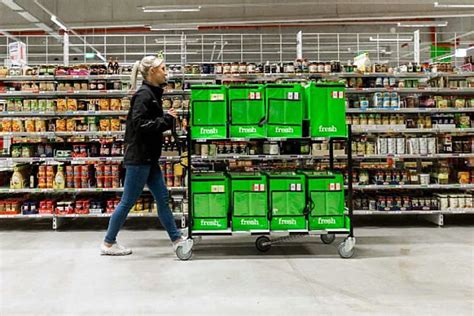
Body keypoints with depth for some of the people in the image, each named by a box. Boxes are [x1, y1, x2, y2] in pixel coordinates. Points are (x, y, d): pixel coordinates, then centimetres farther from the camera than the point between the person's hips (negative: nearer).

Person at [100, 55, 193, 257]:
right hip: (138, 157, -10)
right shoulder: (144, 94, -15)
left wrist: (168, 118, 4)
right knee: (128, 201, 1)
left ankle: (177, 239, 18)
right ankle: (108, 243, 16)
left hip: (149, 158, 10)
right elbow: (139, 124, -23)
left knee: (162, 198, 10)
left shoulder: (153, 94, 14)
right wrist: (166, 120, -17)